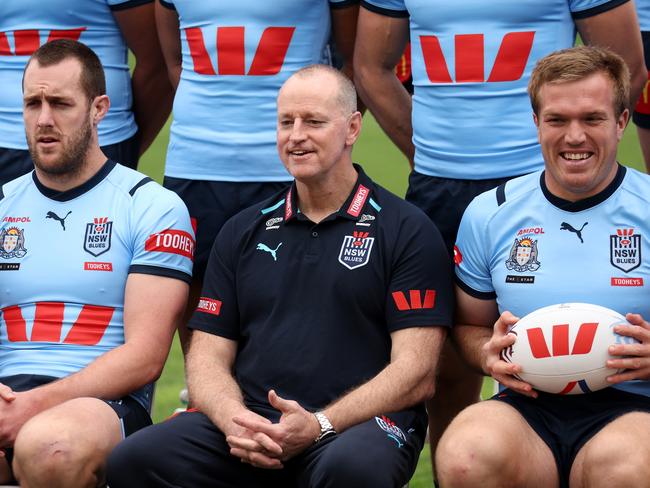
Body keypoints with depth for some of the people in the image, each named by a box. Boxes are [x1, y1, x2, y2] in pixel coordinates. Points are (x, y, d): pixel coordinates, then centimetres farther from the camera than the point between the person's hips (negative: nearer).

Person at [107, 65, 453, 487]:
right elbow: (207, 358, 15)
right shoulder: (243, 233, 19)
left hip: (359, 424, -3)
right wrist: (232, 418, -9)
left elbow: (416, 373, -3)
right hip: (250, 420, 3)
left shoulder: (408, 231, 5)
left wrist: (319, 426, -16)